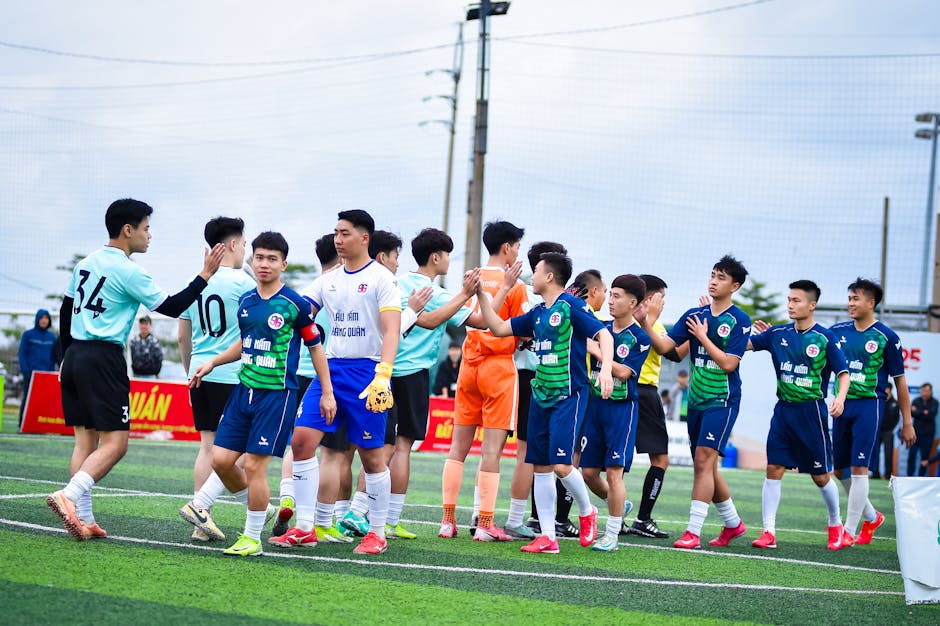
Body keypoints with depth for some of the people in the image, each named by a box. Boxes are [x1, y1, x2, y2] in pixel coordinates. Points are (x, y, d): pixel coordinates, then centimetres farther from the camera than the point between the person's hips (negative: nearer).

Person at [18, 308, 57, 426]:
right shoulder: (28, 334, 3)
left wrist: (52, 371, 3)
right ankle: (23, 424, -1)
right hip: (31, 372, -3)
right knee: (28, 398, -4)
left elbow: (54, 355, 14)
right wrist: (25, 370, -10)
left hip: (47, 373, 3)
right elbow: (21, 353, 0)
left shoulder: (52, 337, 12)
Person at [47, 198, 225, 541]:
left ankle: (83, 519, 5)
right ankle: (69, 496, -23)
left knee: (85, 438, 8)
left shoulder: (87, 263, 14)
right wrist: (205, 275, -2)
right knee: (114, 443, -7)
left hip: (75, 356, 8)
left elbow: (66, 310, 20)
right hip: (103, 359, -8)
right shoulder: (128, 271, -10)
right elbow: (171, 307, -7)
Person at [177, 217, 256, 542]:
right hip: (232, 376, -6)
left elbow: (182, 336, 16)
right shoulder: (242, 282, -9)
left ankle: (202, 522, 8)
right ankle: (200, 504, -12)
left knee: (208, 446, 10)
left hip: (200, 372, 7)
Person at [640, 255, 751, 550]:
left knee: (704, 459, -15)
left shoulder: (739, 320, -8)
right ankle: (733, 523, 29)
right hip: (696, 400, 6)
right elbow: (663, 346, 1)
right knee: (706, 466, 11)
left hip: (722, 400, -6)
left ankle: (693, 531, -14)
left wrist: (703, 336, -11)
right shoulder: (694, 315, 7)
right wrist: (647, 323, -13)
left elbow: (728, 363, -15)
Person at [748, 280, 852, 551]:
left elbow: (843, 373, -7)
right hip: (783, 411, 4)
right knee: (774, 469, -5)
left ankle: (836, 526, 28)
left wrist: (840, 397, -25)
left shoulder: (825, 338, -8)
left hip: (811, 411, -3)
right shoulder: (778, 334, 4)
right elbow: (744, 343, 6)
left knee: (821, 476, 5)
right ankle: (768, 532, -2)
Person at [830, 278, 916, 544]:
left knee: (858, 467, -10)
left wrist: (907, 423, -1)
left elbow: (900, 381, 0)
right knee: (840, 470, 10)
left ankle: (849, 532, -4)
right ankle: (871, 517, 31)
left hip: (869, 405, -5)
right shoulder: (838, 331, 8)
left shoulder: (886, 337, -4)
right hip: (842, 406, 5)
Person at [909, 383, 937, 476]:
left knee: (925, 457, 1)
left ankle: (921, 477, 9)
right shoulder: (916, 401, 5)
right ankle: (909, 476, 6)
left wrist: (917, 412, -10)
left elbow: (931, 415, -13)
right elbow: (912, 413, -7)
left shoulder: (934, 402, 0)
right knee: (912, 455, -2)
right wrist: (924, 413, -15)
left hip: (928, 434, -1)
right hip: (916, 433, 1)